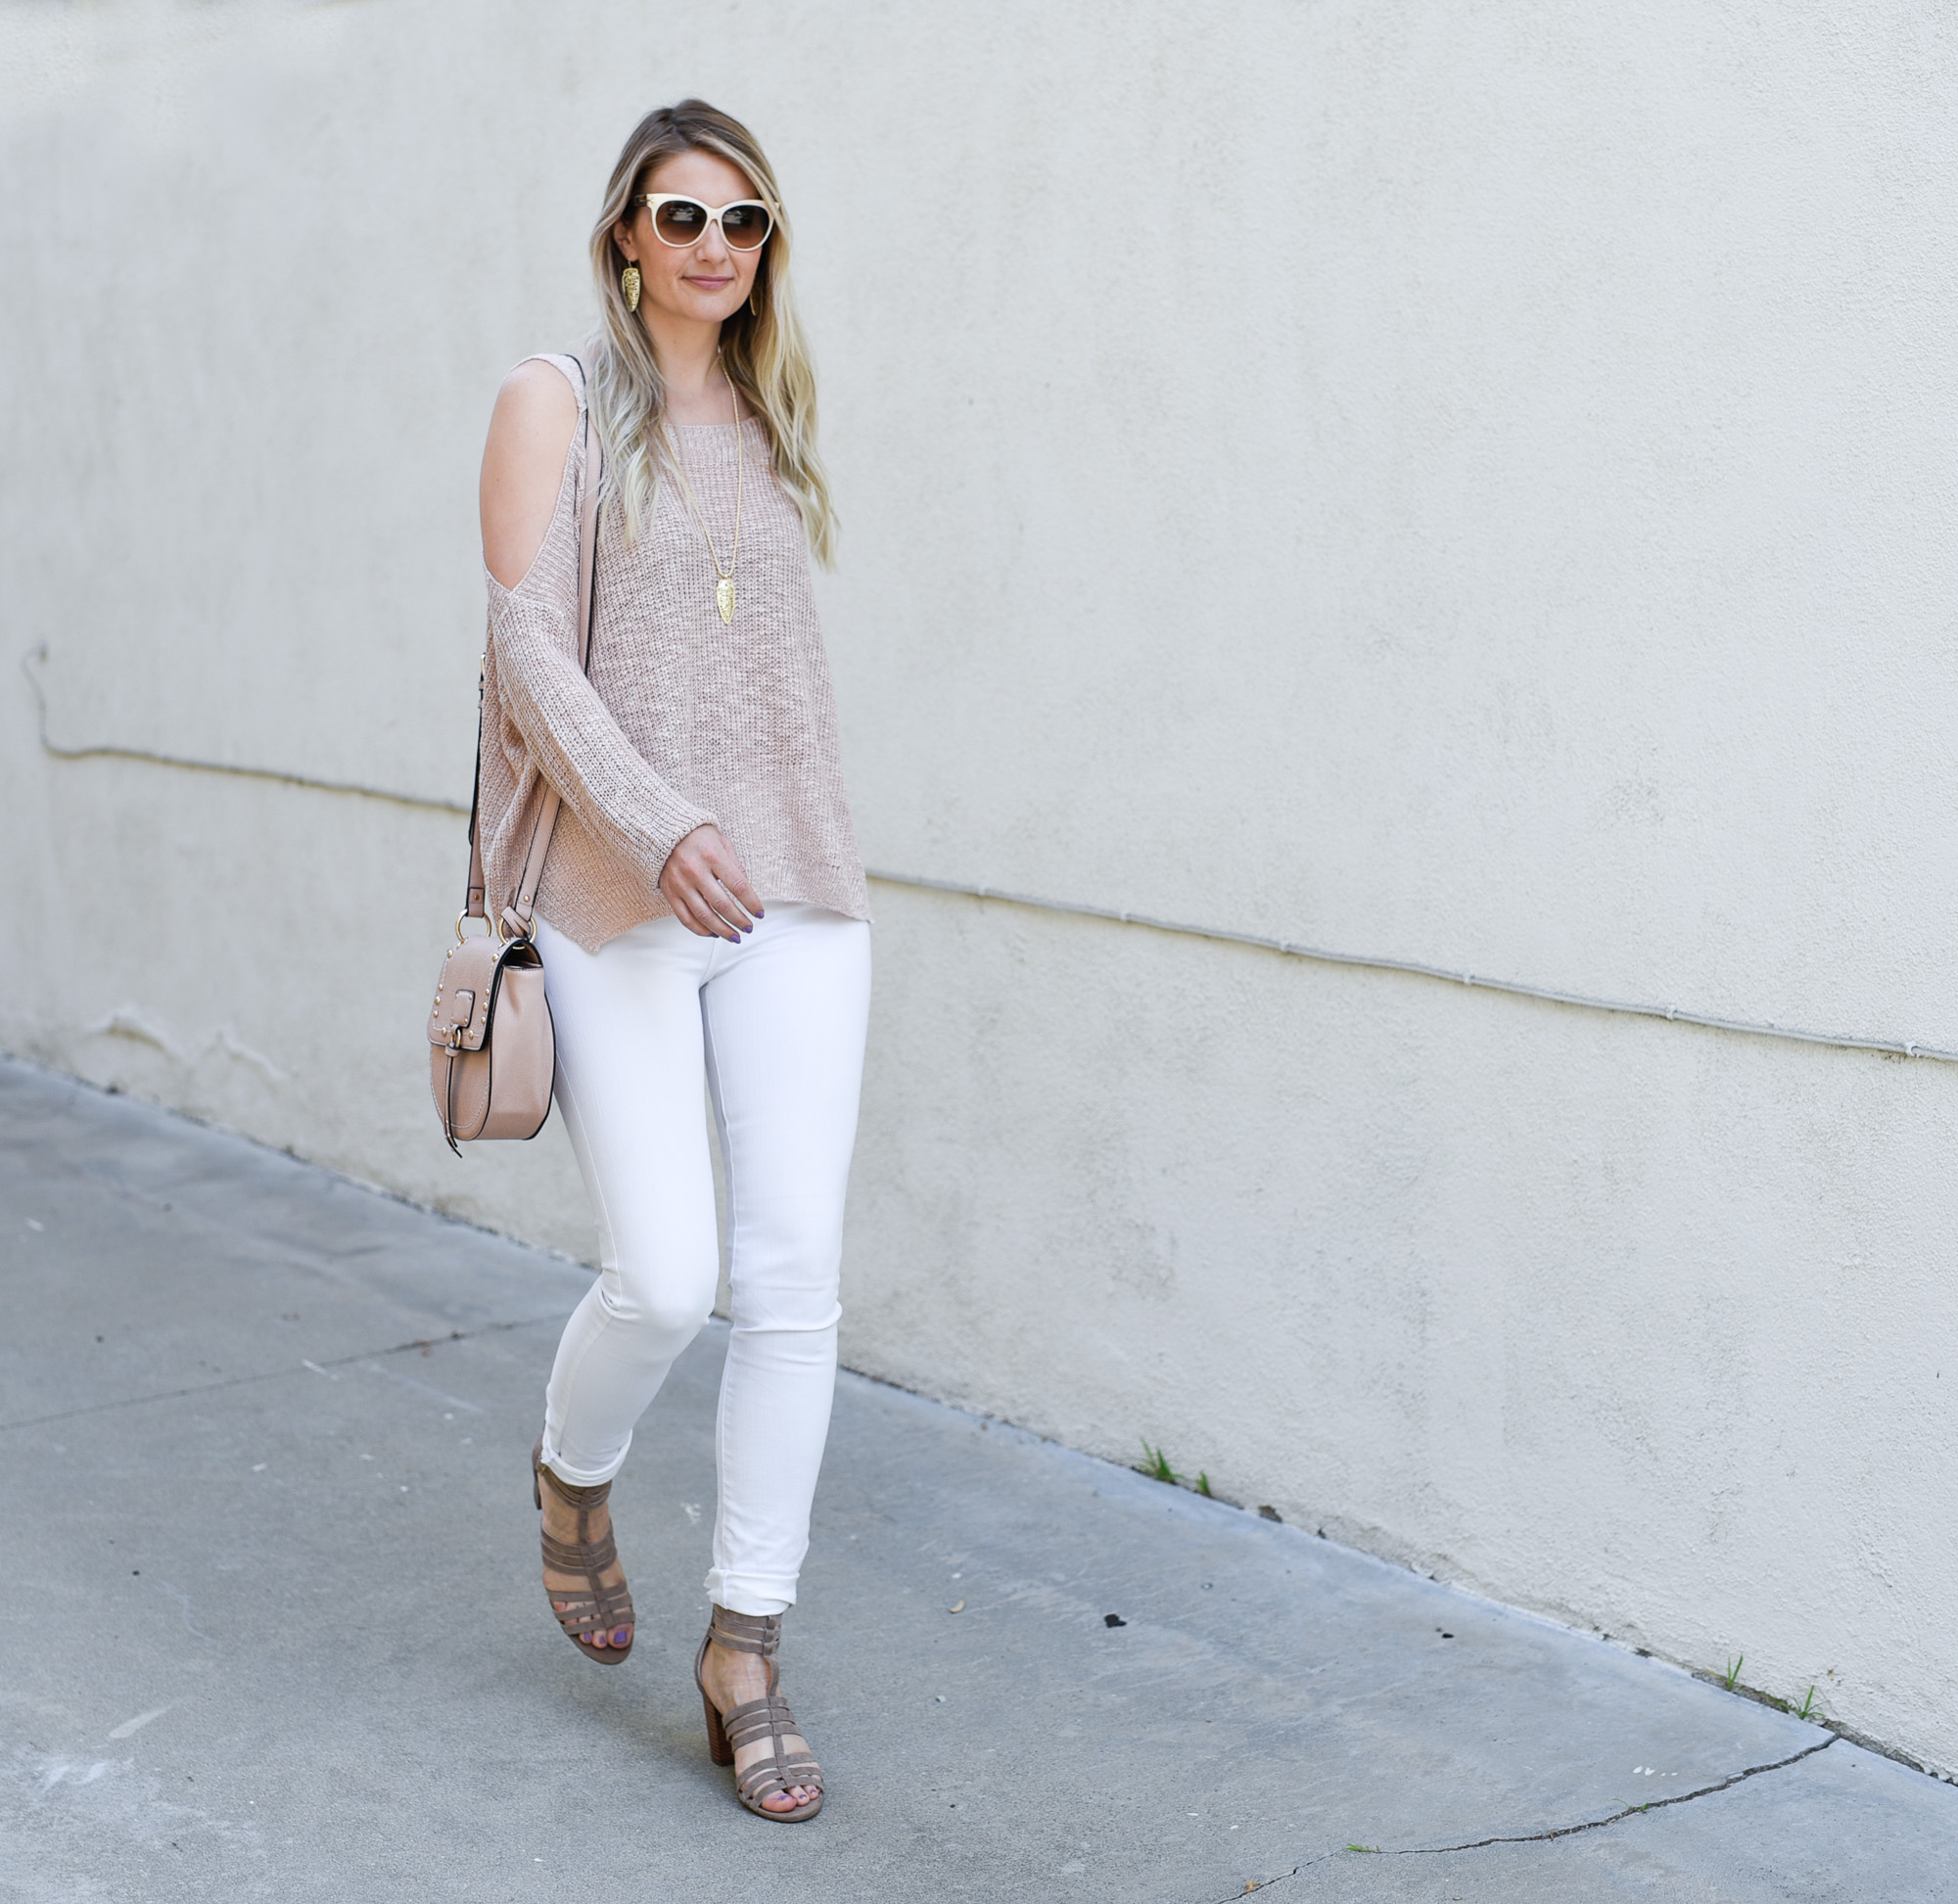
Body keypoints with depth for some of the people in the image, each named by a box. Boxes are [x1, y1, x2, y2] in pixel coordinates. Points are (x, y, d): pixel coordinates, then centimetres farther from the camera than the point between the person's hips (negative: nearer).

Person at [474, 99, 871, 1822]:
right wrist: (655, 824, -21)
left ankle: (746, 1651, 11)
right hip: (618, 903, -4)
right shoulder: (558, 400, 1)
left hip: (794, 894, 4)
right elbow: (527, 643, -8)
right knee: (667, 1277, -9)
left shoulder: (768, 417, 16)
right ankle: (574, 1474, 27)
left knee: (796, 1276, -1)